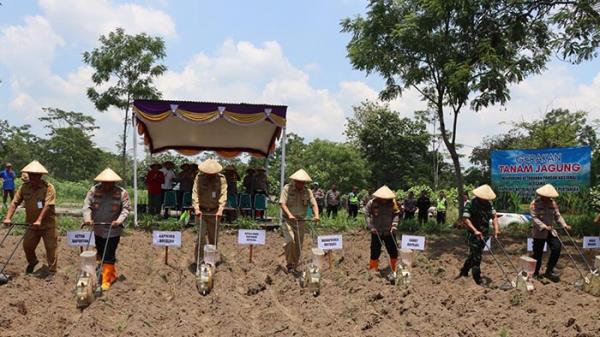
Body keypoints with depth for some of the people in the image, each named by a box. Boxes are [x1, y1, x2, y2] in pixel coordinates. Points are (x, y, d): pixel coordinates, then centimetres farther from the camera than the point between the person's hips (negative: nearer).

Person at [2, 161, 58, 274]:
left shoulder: (48, 187, -15)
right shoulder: (24, 187, 0)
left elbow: (48, 205, -23)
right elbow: (14, 203, -1)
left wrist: (39, 220, -30)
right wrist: (8, 217, -13)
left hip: (48, 224, -5)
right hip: (32, 224, 5)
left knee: (51, 247, 0)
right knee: (27, 245, 11)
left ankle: (52, 271, 14)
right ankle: (32, 262, 41)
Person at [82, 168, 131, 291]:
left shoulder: (121, 193, -9)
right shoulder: (94, 191, -2)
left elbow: (126, 208, -9)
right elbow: (87, 205, -6)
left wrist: (119, 220, -24)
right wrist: (87, 218, -21)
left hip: (113, 231, -4)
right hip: (98, 230, 4)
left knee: (108, 257, -5)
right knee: (101, 254, 16)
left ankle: (106, 281, 2)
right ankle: (112, 275, 34)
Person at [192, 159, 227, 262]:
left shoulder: (221, 179, -4)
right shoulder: (199, 177, -4)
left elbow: (223, 195, -10)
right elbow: (195, 193, -9)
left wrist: (220, 210, -21)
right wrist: (196, 208, -20)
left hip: (214, 212, 1)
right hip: (201, 211, -1)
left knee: (213, 238, 6)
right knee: (201, 236, -9)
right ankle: (199, 260, -1)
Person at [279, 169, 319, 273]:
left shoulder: (308, 191, 4)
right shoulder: (287, 188, -8)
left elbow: (313, 204, -3)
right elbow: (282, 203, -15)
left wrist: (316, 215, -23)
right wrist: (289, 215, -30)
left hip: (300, 221, 4)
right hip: (288, 220, -4)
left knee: (298, 245, 8)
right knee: (290, 241, -22)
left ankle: (294, 267, 23)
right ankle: (289, 264, -7)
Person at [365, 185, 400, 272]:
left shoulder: (392, 202, -5)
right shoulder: (372, 203, -12)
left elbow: (396, 214, 1)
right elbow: (367, 214, -10)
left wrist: (394, 224, -13)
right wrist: (370, 227, -18)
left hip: (389, 232, 2)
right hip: (376, 232, -2)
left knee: (393, 250, 7)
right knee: (375, 252, 4)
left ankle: (394, 270, 25)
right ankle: (372, 270, 21)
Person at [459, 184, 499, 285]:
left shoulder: (488, 203, 6)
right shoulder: (470, 204, -15)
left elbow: (494, 216, 8)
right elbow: (465, 218, -21)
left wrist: (496, 229, -7)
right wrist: (475, 231, -30)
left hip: (485, 234, 7)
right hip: (474, 234, -7)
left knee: (474, 254, 17)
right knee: (476, 257, -4)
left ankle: (464, 271, 35)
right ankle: (478, 280, 4)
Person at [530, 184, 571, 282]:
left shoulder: (553, 203, 5)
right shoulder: (535, 203, -13)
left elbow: (558, 216, 4)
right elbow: (534, 218, -19)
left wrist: (564, 225, -11)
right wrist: (544, 227, -30)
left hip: (551, 231, 5)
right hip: (539, 232, -5)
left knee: (557, 247, -7)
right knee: (538, 253, 1)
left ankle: (549, 270, 6)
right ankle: (535, 273, 18)